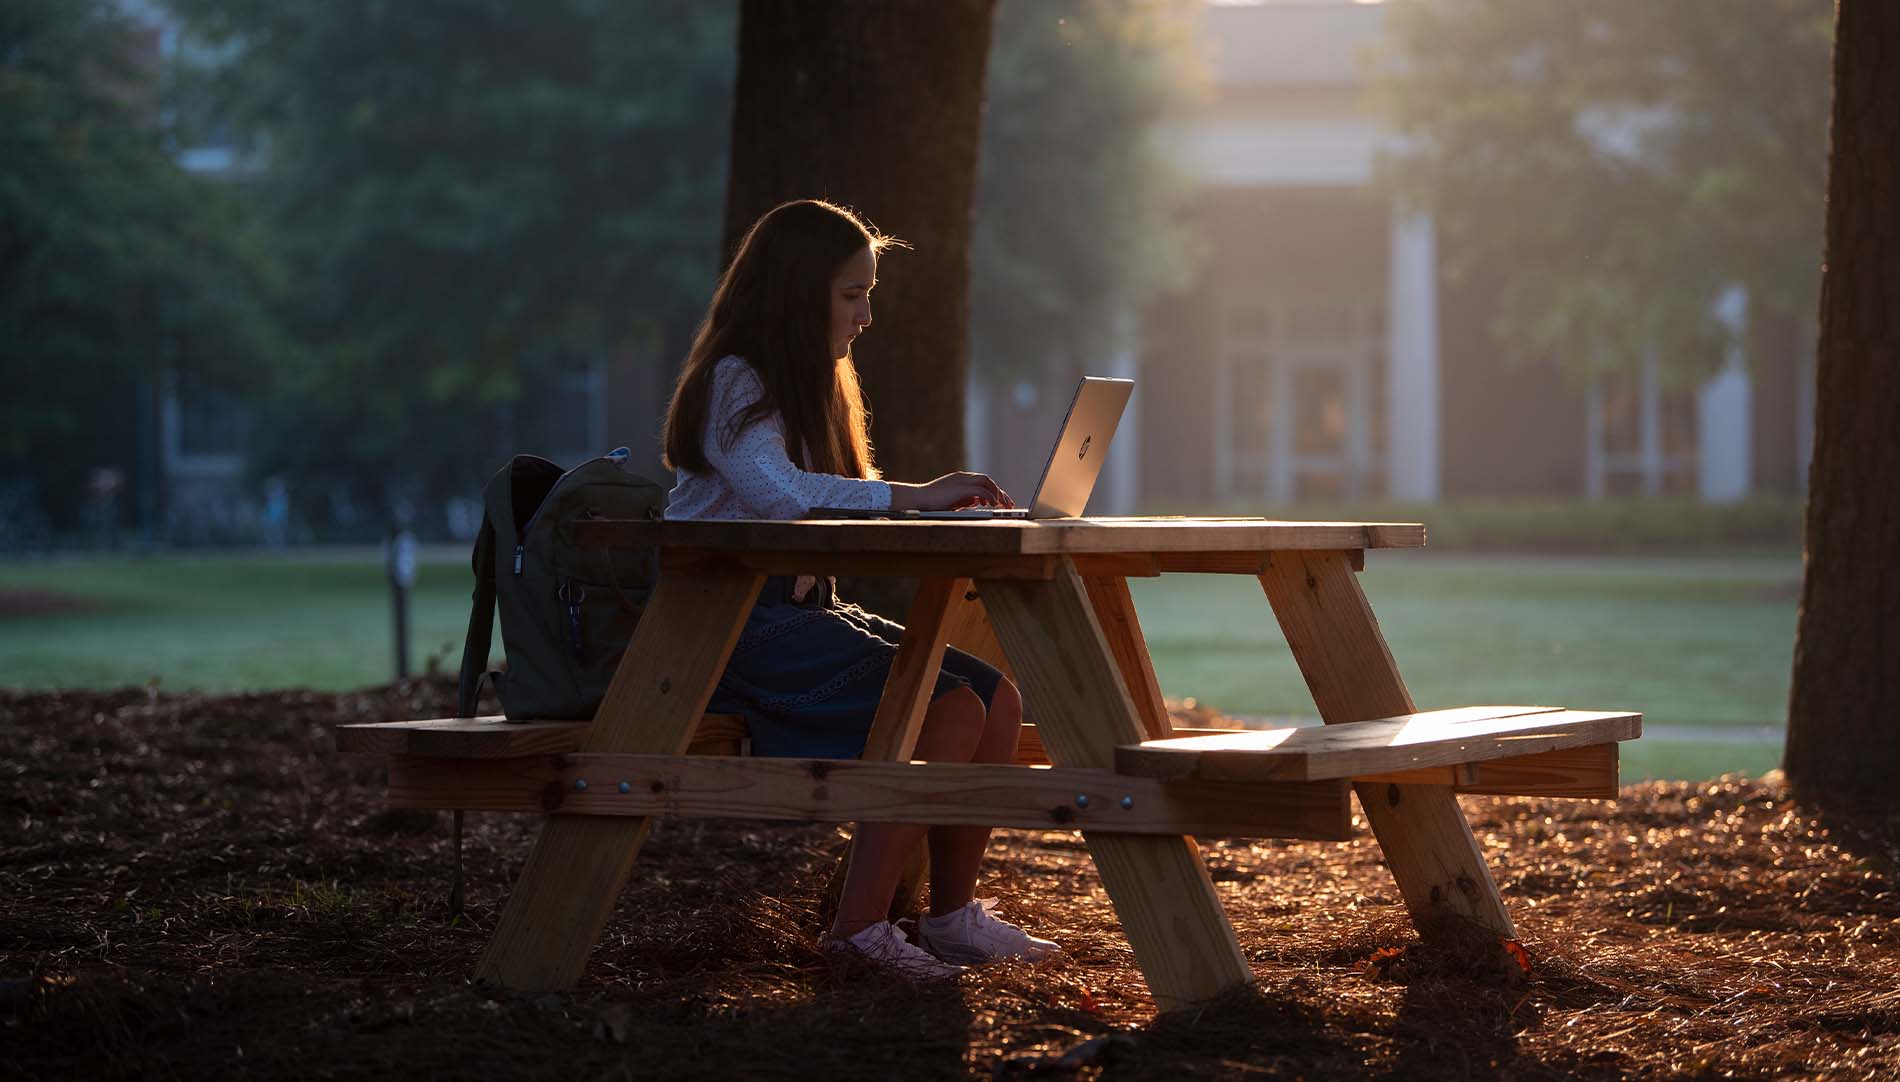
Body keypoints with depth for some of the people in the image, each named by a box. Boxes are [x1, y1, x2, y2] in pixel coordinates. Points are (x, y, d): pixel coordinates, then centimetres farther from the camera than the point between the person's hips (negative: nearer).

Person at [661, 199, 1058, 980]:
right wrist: (913, 497, -31)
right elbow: (775, 489, -29)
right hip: (733, 623, -9)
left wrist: (936, 508, -3)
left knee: (996, 700, -5)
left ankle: (952, 914, 4)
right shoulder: (736, 384, -11)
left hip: (802, 613, 9)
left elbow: (842, 510, 15)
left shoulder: (806, 385, 20)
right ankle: (860, 926, -19)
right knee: (948, 712, -23)